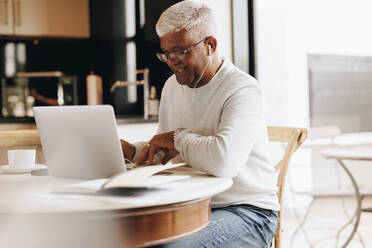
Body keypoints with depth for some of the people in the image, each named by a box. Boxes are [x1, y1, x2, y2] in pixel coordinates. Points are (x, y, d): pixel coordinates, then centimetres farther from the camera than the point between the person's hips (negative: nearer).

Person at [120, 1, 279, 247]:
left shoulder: (244, 90, -17)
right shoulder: (172, 86, 10)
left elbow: (224, 160, -35)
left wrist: (179, 137, -17)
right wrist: (132, 151, 3)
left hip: (246, 212, -7)